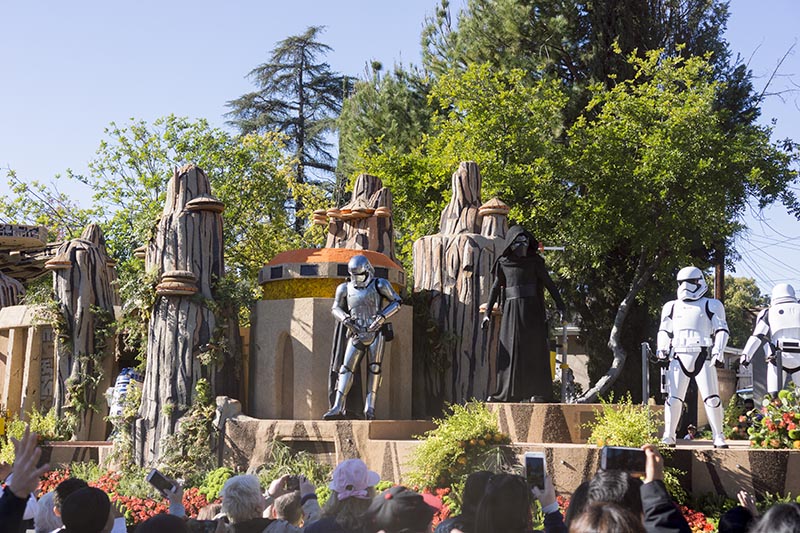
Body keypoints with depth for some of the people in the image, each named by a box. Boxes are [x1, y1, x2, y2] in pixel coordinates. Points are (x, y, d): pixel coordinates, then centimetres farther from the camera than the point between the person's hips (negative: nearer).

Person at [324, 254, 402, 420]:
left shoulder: (379, 285, -1)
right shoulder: (345, 289, 7)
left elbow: (396, 302, 2)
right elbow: (336, 308, 17)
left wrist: (382, 316, -13)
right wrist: (345, 320, -4)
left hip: (376, 333, -2)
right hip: (357, 335, 2)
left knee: (374, 368, -2)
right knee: (347, 368, -7)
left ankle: (370, 408, 2)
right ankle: (338, 408, -11)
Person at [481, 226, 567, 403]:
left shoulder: (535, 261, 1)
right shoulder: (503, 263, 6)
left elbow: (549, 283, 1)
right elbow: (495, 287, 9)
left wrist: (561, 306, -6)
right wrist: (488, 312, 5)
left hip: (532, 310, -2)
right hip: (511, 310, 2)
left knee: (535, 349, -2)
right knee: (509, 351, 3)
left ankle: (540, 392, 0)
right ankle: (505, 392, 8)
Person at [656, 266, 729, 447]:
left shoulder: (711, 306, 6)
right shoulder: (672, 307, 15)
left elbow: (721, 330, 4)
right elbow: (664, 331, 24)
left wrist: (718, 352, -8)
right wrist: (662, 348, 10)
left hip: (703, 357, -3)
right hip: (679, 357, 3)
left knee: (712, 398, -4)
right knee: (673, 398, -1)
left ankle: (719, 437, 4)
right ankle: (668, 436, 5)